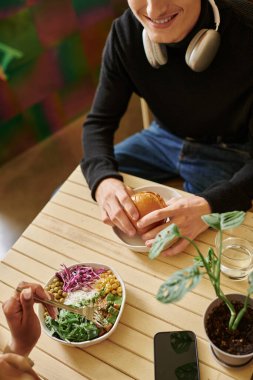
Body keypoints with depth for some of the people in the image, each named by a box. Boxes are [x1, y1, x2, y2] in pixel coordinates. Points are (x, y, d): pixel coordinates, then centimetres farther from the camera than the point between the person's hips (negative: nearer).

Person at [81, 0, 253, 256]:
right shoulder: (124, 32, -15)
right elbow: (99, 122, -9)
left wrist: (211, 206, -43)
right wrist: (103, 179, -30)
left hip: (227, 154, -3)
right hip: (162, 139, 4)